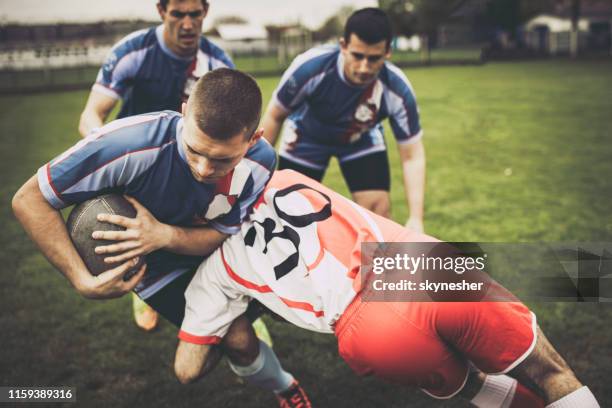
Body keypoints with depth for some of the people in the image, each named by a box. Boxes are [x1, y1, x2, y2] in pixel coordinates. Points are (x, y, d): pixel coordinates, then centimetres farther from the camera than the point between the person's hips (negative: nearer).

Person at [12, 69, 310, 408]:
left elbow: (223, 235, -19)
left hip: (206, 246, 4)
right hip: (161, 264, -3)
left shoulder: (260, 161, -29)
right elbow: (29, 200, -32)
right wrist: (83, 282, -39)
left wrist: (165, 235, -40)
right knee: (238, 343, -8)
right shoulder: (132, 144, -41)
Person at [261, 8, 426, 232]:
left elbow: (412, 156, -25)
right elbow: (275, 115, -18)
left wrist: (416, 218, -34)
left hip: (361, 140, 1)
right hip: (306, 137, 0)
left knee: (378, 210, -14)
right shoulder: (310, 67, -37)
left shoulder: (397, 90, -33)